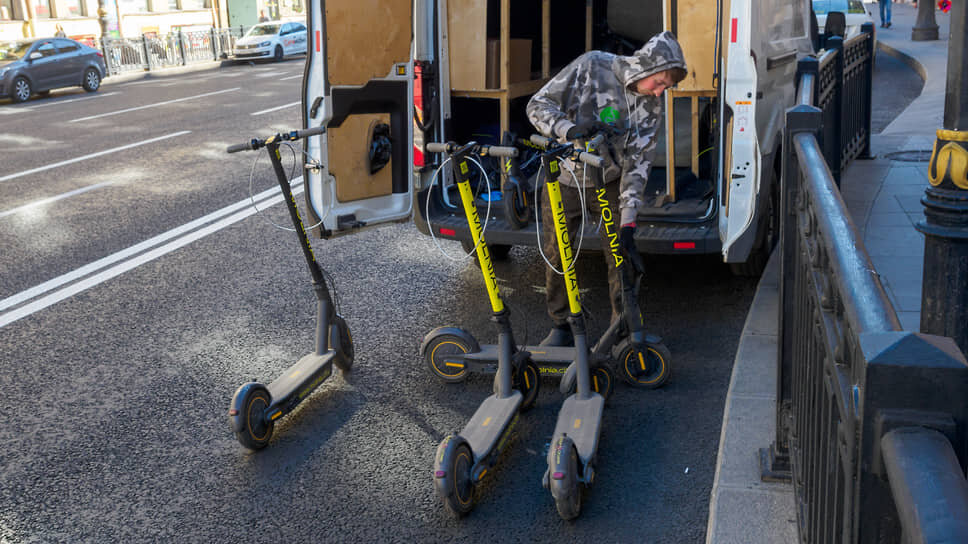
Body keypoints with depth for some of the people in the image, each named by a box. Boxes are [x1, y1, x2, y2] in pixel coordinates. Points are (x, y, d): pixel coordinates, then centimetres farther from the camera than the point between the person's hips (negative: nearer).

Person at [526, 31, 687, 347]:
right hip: (565, 179, -2)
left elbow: (638, 162, -10)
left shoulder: (652, 106, -9)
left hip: (610, 183, 2)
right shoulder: (591, 67, -18)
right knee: (556, 255, 4)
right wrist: (570, 129, -37)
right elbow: (538, 105, -17)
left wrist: (628, 223, -17)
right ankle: (561, 327, 23)